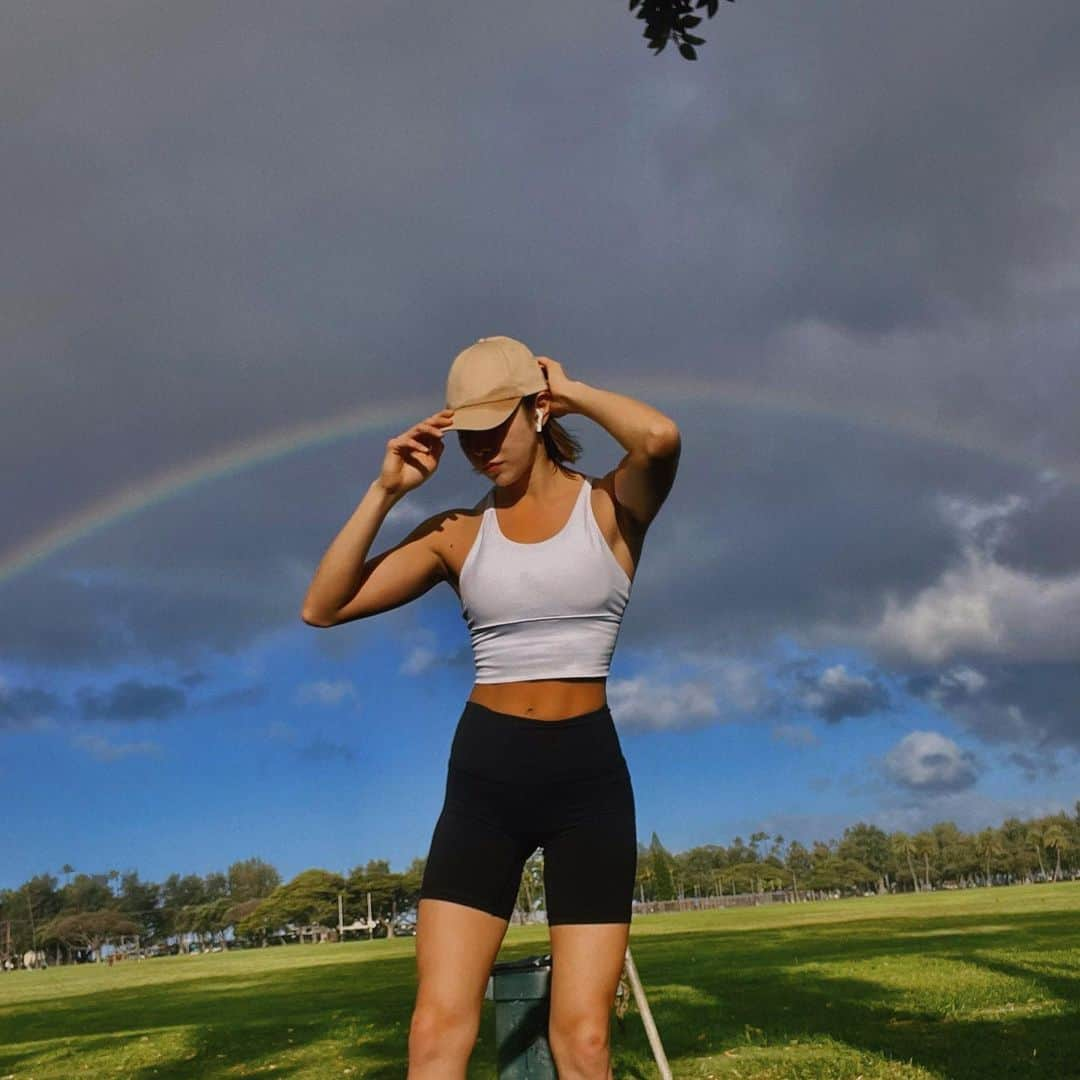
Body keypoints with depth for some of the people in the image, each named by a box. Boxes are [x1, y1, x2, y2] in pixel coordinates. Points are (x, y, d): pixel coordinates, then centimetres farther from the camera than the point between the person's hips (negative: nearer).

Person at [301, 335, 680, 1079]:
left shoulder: (609, 507, 1)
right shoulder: (457, 534, 7)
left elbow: (662, 439, -23)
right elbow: (322, 607, 2)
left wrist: (571, 391, -6)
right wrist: (385, 491, -4)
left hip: (587, 773, -2)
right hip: (483, 774, 2)